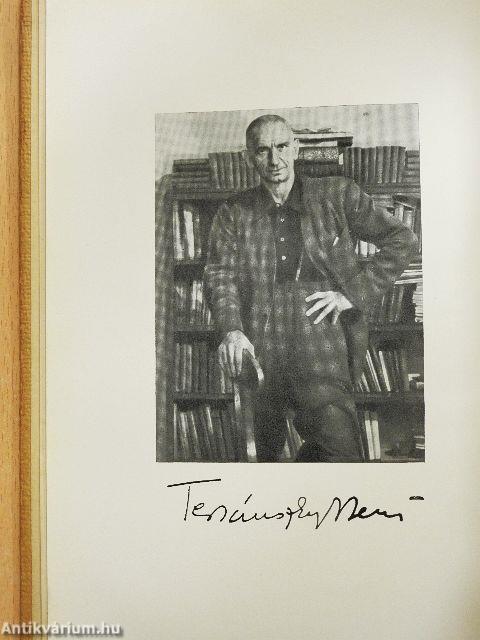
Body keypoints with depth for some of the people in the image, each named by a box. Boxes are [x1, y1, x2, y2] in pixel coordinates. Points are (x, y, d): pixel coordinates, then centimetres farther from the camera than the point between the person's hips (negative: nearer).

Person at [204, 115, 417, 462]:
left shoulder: (337, 195, 10)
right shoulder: (234, 213, 14)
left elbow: (403, 240, 11)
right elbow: (219, 274, 3)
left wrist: (354, 293, -1)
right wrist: (231, 330, -17)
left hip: (321, 341, -1)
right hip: (258, 350, 2)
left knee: (339, 448, -16)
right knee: (267, 447, 13)